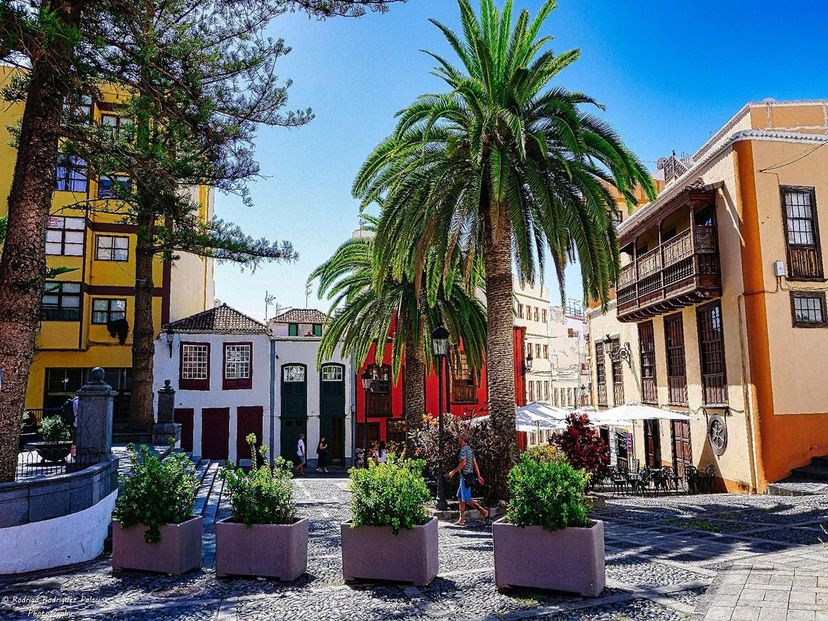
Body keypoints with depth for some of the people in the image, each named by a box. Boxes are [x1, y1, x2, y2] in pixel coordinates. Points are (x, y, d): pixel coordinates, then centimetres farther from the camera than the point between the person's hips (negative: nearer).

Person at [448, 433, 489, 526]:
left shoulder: (464, 449, -14)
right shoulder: (469, 449, 15)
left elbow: (463, 463, -24)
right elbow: (475, 464, 17)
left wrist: (453, 472, -16)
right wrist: (478, 476, 20)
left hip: (466, 477, -10)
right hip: (467, 477, 10)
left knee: (466, 499, -7)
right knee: (460, 497, 12)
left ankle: (484, 511, -7)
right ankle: (461, 520, 13)